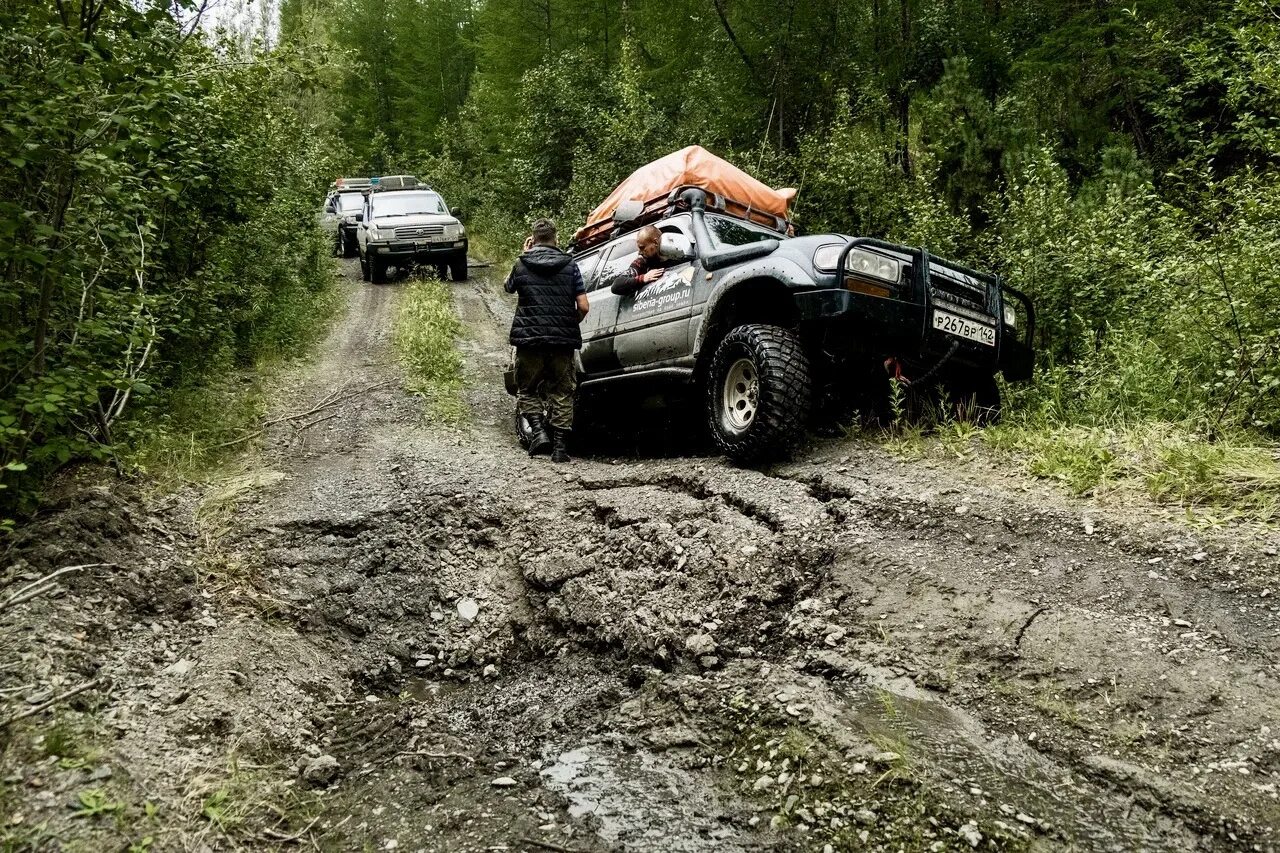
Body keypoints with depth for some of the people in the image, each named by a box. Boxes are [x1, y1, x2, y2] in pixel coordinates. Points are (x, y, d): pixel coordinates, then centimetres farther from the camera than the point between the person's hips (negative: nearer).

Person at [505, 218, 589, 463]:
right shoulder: (570, 265, 2)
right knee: (562, 393, 10)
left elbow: (509, 286, 23)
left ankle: (539, 431, -6)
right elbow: (583, 307, -2)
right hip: (562, 341, 1)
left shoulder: (522, 265, 0)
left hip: (529, 339, -1)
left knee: (527, 390, 14)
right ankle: (560, 446, 5)